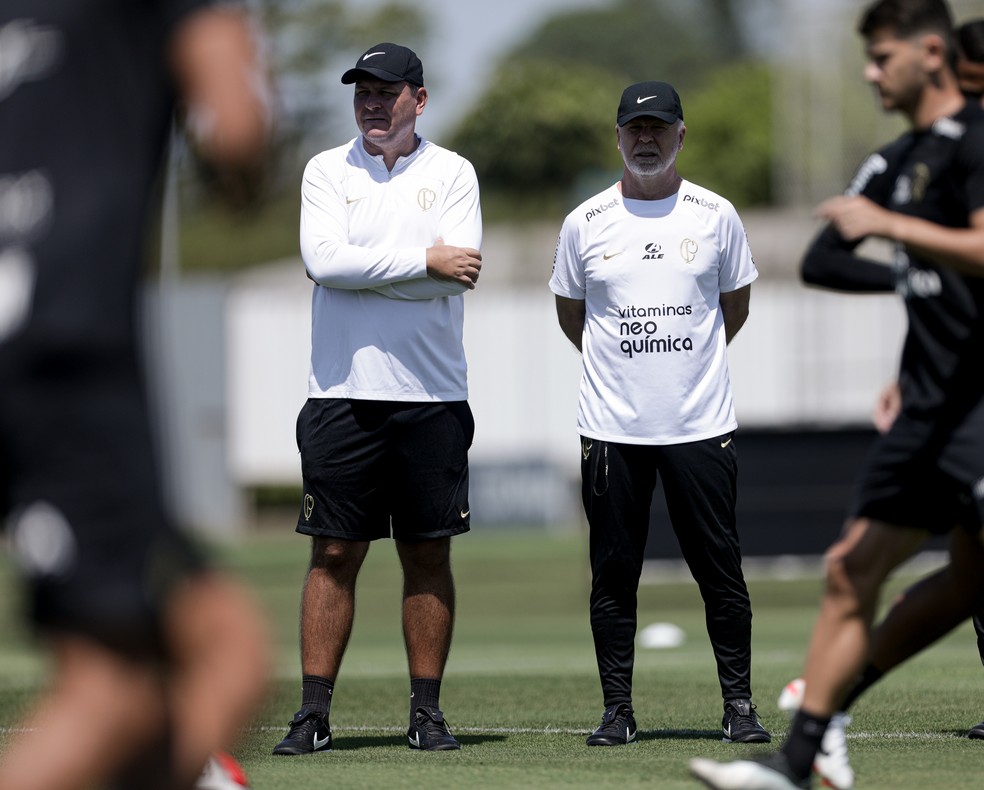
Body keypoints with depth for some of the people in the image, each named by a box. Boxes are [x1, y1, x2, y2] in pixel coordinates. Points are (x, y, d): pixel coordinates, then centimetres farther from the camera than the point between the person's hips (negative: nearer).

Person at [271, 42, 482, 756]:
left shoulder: (452, 174, 5)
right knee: (335, 554, 0)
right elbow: (323, 259, -10)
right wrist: (423, 260, -12)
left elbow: (459, 270, -9)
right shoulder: (327, 171, 7)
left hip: (432, 395, 0)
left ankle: (427, 710, 10)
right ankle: (314, 712, 2)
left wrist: (364, 270, -9)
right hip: (344, 395, 0)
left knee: (428, 555, 4)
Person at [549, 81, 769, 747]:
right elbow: (570, 314, 16)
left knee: (720, 567, 0)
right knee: (614, 571, 3)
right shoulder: (585, 223, 3)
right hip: (612, 428, 1)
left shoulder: (716, 216, 3)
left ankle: (739, 705, 8)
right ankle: (618, 710, 9)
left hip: (701, 424, 0)